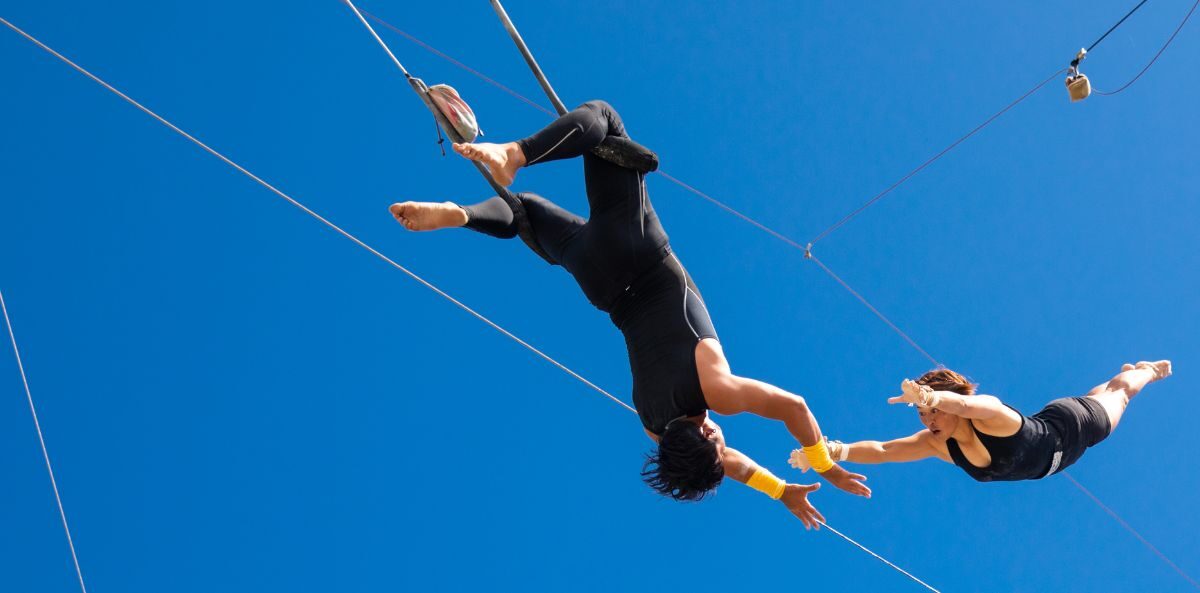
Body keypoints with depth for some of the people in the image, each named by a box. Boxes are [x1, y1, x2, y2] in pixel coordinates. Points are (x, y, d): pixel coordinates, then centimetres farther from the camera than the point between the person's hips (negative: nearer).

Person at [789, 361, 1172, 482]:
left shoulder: (990, 413, -48)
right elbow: (883, 450, -42)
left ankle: (1144, 370, 62)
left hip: (1071, 428, -6)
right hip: (1044, 441, 6)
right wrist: (840, 451, -60)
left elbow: (966, 403, -73)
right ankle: (1133, 369, 69)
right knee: (1097, 395, 38)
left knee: (1119, 394, 29)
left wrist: (933, 396, -94)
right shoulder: (938, 444, -31)